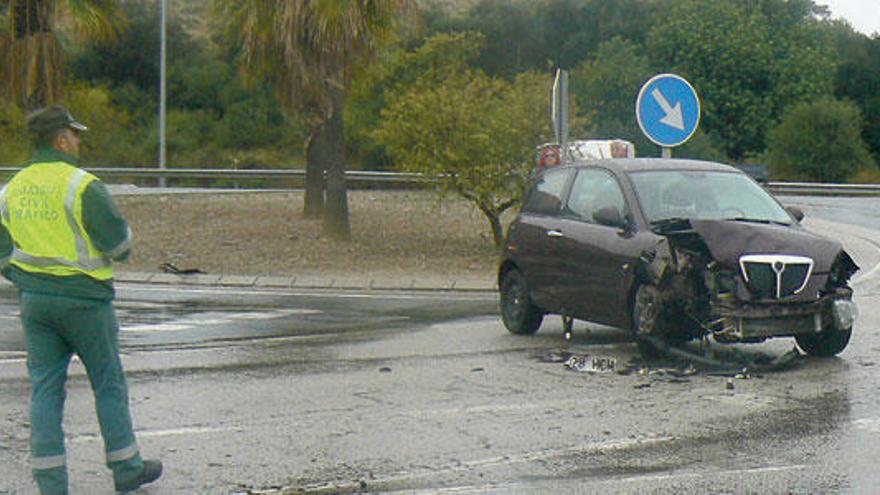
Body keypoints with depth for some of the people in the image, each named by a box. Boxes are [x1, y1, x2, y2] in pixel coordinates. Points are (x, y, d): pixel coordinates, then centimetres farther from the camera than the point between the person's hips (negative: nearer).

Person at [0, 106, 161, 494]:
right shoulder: (81, 185, -15)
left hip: (34, 301, 5)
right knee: (108, 383, 9)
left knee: (45, 388, 6)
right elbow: (119, 242, -14)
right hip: (83, 298, -5)